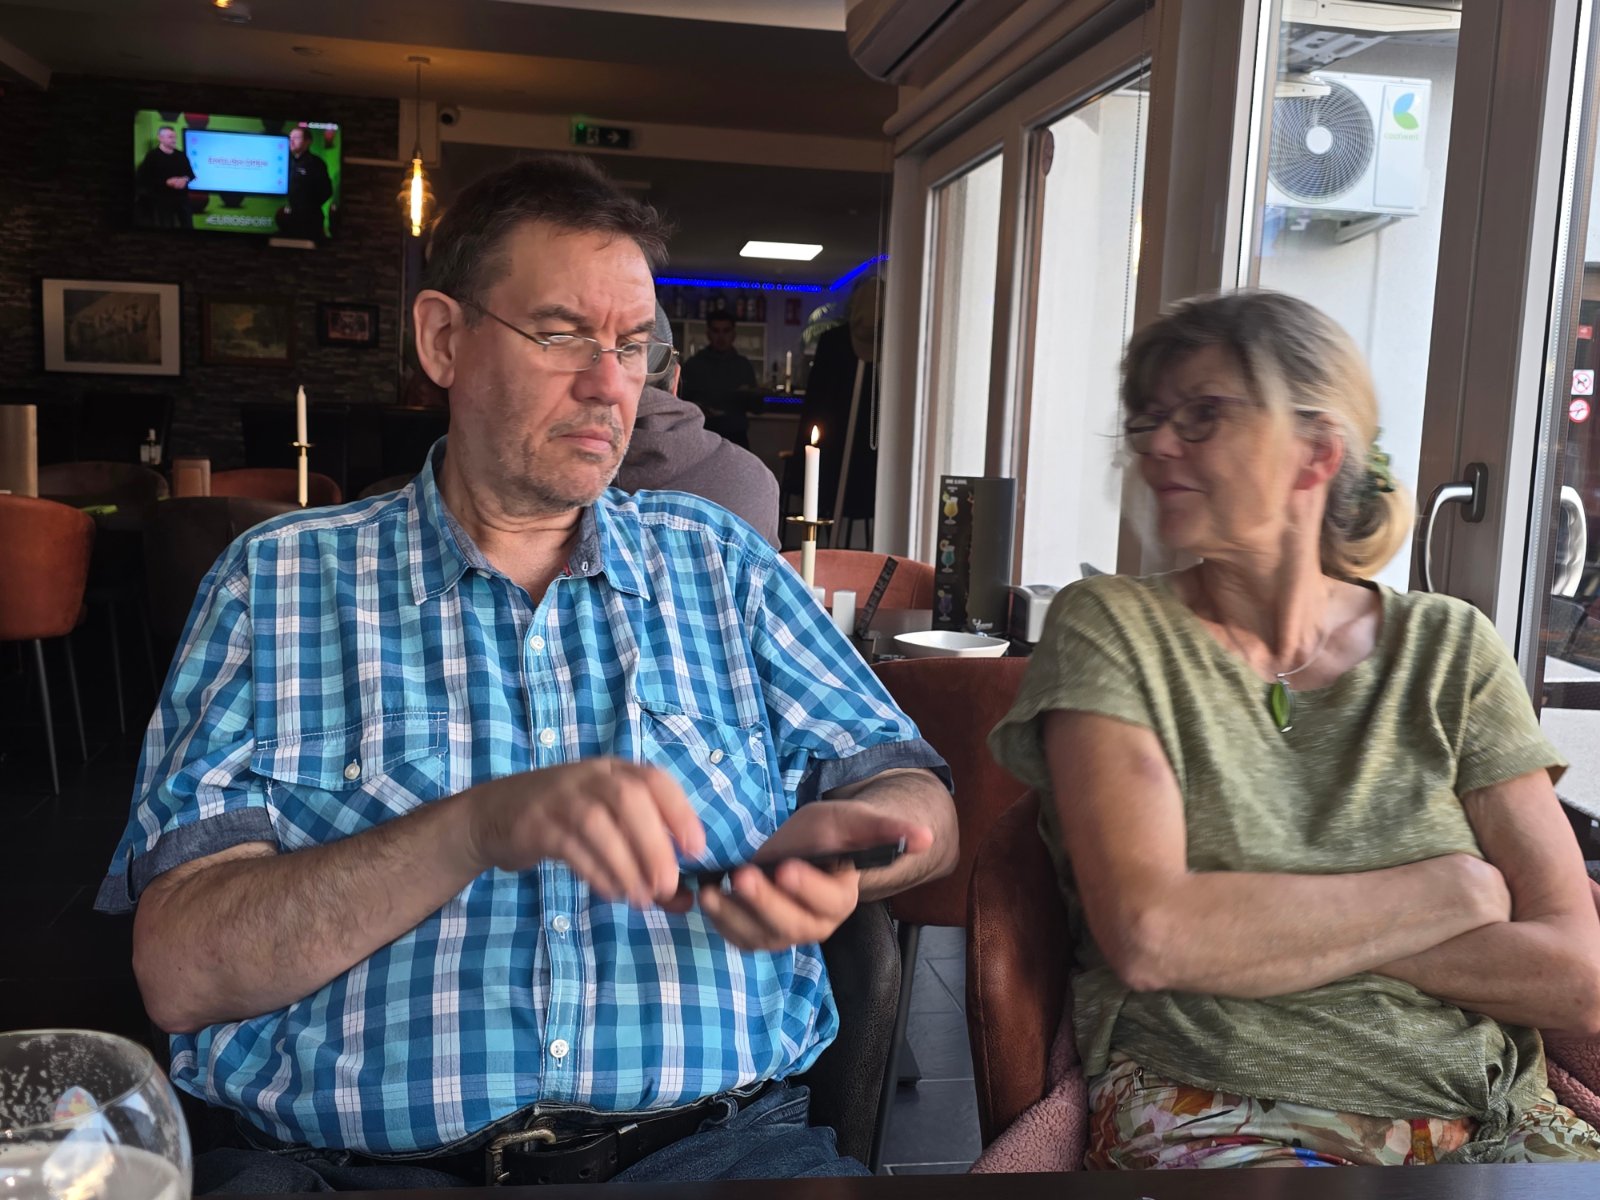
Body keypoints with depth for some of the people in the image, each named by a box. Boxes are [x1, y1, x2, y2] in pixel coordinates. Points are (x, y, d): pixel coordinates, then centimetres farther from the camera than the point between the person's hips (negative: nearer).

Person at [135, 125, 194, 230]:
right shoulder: (152, 155, -4)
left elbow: (191, 174, 16)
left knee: (188, 225, 4)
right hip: (162, 199, -4)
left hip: (182, 197, 4)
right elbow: (144, 179, -9)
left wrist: (185, 180, -9)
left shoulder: (181, 155, 10)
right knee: (166, 227, -1)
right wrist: (167, 182, -19)